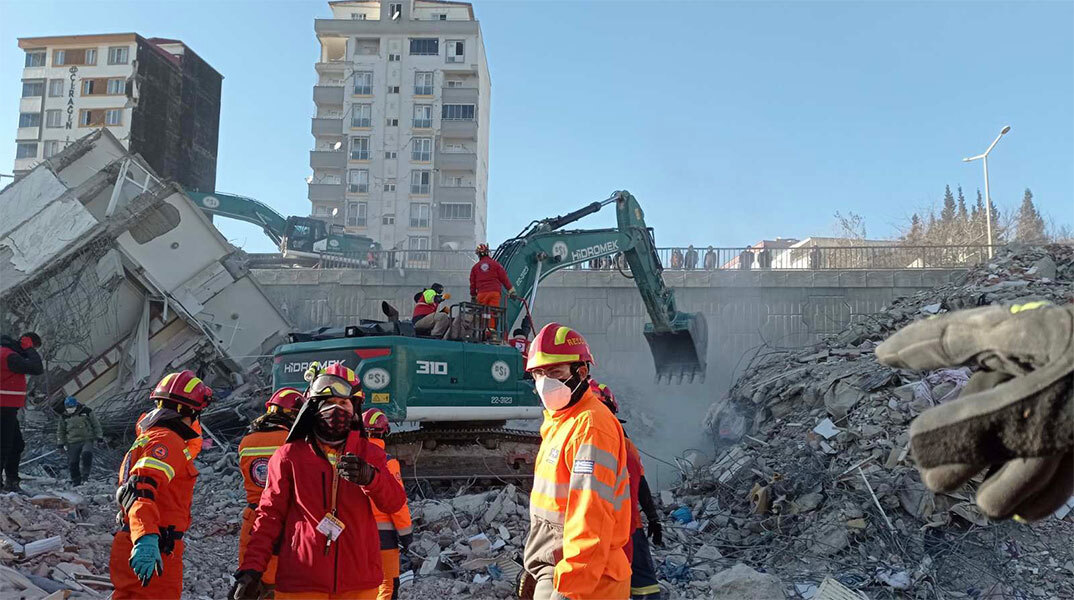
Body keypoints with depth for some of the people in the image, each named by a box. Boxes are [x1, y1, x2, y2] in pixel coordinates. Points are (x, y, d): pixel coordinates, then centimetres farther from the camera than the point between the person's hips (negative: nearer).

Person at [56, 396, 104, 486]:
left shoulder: (86, 412, -1)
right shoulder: (64, 416, 7)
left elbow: (96, 424, 6)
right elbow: (60, 430, 19)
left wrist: (99, 436, 2)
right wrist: (60, 443, 14)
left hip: (87, 440, -3)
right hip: (73, 443, 3)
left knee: (86, 454, -28)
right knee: (73, 463, -1)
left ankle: (85, 474, -13)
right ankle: (76, 481, 16)